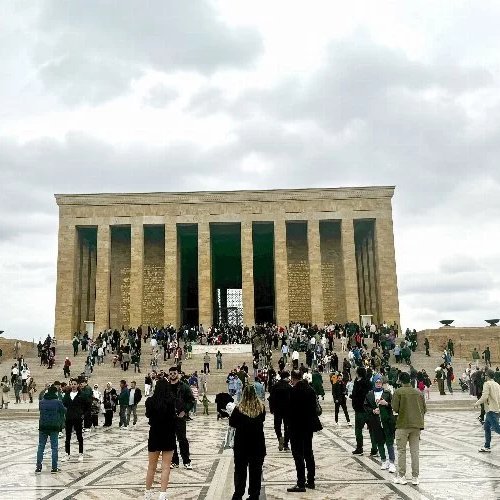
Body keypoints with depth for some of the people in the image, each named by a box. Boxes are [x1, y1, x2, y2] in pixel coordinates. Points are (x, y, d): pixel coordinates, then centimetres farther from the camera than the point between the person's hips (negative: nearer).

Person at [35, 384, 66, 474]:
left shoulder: (41, 402, 0)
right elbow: (64, 411, 3)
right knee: (54, 447, 5)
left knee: (41, 447, 10)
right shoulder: (58, 402, -8)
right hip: (54, 427, -2)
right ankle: (54, 468, 7)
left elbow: (40, 410, 14)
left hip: (43, 426, 2)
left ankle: (38, 467, 8)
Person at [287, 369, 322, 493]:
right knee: (308, 453, 16)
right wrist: (312, 422, 15)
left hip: (297, 427, -7)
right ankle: (311, 481, 23)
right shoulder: (311, 389, 4)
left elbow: (291, 410, -17)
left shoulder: (294, 390, -17)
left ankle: (301, 484, -1)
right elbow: (314, 406, 8)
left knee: (298, 455, -1)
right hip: (309, 426, 7)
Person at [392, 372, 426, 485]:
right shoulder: (418, 393, 6)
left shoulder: (398, 392, -7)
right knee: (415, 451, 8)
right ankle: (415, 477, 11)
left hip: (403, 425, -4)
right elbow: (424, 409, 8)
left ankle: (401, 476, 8)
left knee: (401, 451, 6)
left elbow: (395, 408, -11)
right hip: (416, 425, 4)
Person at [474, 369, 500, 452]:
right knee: (486, 427, 13)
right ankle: (487, 447, 17)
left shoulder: (487, 384, -9)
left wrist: (477, 403, -5)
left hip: (491, 410, -9)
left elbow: (485, 396, -18)